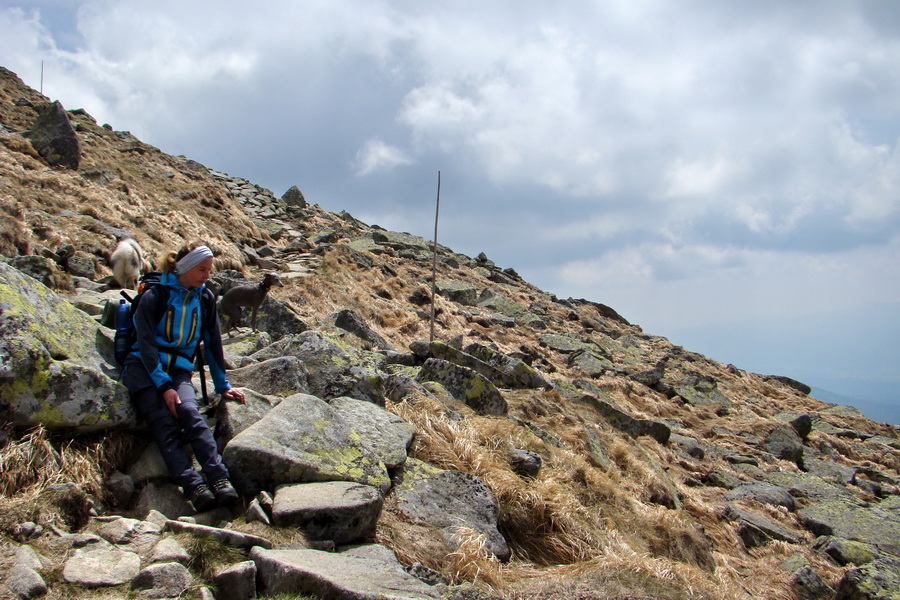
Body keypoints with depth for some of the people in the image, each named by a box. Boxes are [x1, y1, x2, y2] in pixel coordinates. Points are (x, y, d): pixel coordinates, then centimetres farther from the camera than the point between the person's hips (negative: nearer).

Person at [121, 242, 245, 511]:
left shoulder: (204, 300, 12)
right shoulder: (154, 296, -1)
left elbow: (213, 345, 20)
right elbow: (146, 345, -8)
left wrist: (223, 385, 19)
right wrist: (164, 386, -19)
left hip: (179, 370, 2)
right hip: (143, 367, -2)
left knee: (189, 413, -30)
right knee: (164, 422, -28)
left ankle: (220, 479, -43)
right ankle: (193, 486, -44)